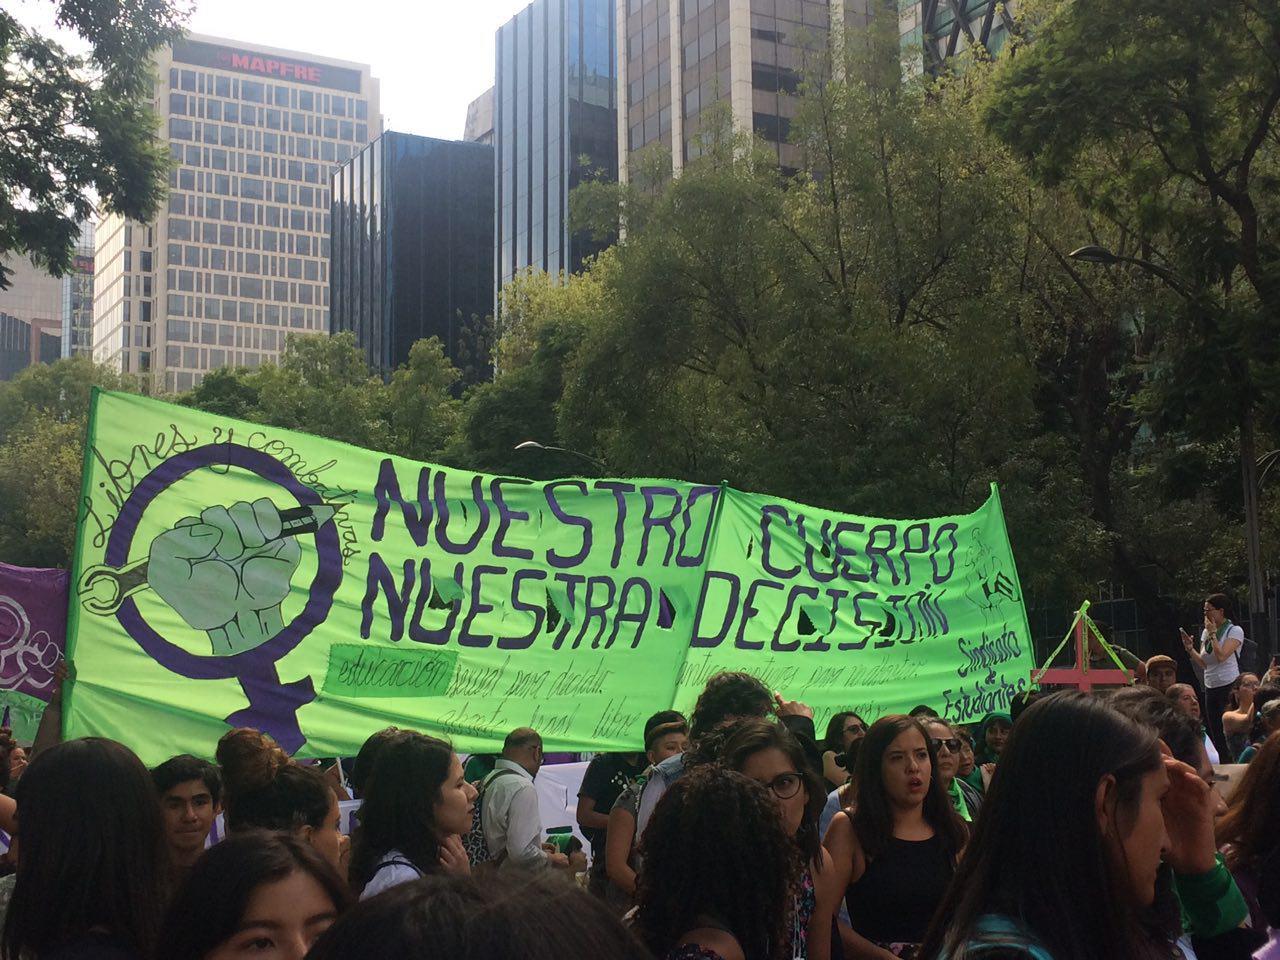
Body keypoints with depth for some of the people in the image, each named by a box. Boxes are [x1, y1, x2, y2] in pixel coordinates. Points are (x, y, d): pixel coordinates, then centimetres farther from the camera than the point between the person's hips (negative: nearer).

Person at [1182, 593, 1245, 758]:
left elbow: (1221, 656, -20)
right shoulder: (1206, 632, 12)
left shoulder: (1235, 631, -7)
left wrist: (1213, 634, -13)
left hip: (1229, 687, -7)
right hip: (1210, 688, 7)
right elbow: (1203, 663, 11)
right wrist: (1190, 648, -3)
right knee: (1214, 732, 9)